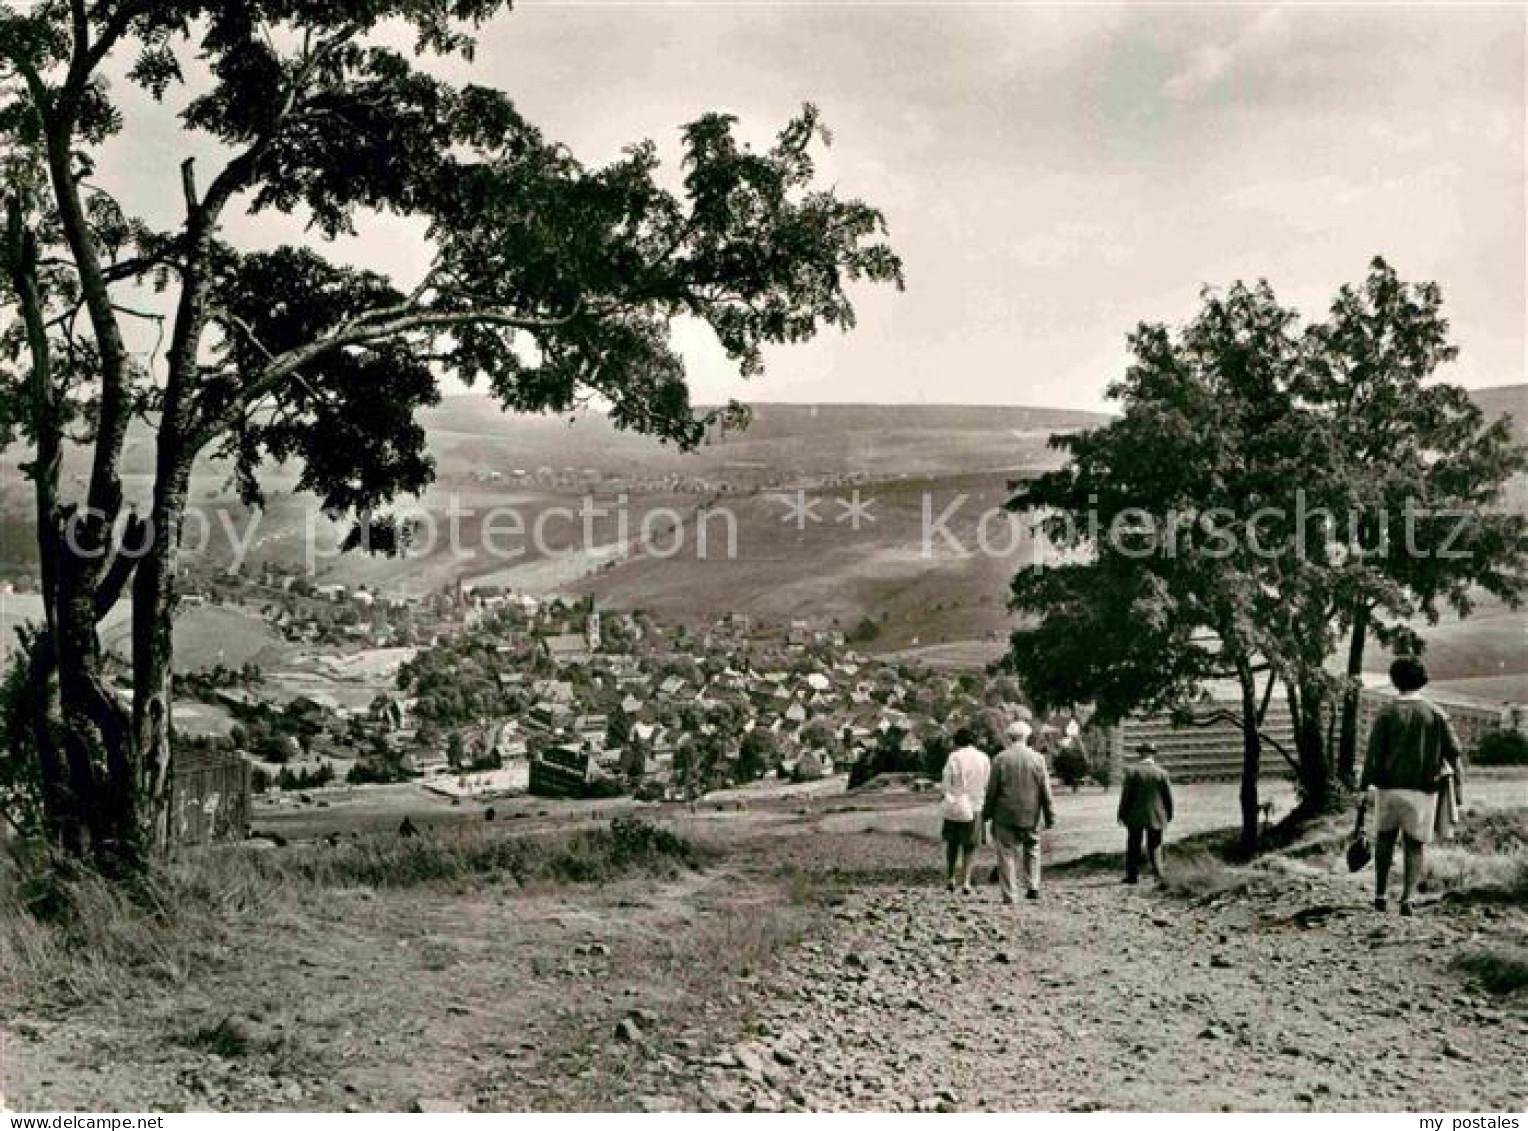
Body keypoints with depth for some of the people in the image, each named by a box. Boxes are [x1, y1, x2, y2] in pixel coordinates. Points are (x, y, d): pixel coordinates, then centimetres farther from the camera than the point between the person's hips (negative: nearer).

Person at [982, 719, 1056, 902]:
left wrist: (986, 814, 9)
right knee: (1032, 850, 20)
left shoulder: (1000, 759, -5)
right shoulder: (1037, 759, -1)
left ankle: (1010, 895, 1)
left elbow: (991, 791, -1)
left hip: (1006, 816, -2)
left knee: (1007, 854, 3)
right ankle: (1033, 886, 10)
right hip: (1030, 817, 2)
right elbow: (1046, 791, 1)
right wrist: (1050, 816, 7)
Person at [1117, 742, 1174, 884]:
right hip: (1156, 817, 1)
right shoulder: (1162, 773, -3)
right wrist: (1168, 815, 13)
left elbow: (1126, 795, -8)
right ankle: (1158, 873, -2)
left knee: (1134, 847, 9)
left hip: (1135, 816, -1)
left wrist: (1122, 814, -1)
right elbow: (1168, 797, 1)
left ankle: (1133, 875, 10)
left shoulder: (1131, 771, -8)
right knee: (1154, 847, 10)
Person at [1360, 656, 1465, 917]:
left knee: (1385, 838, 20)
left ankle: (1380, 894, 16)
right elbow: (1453, 752, -1)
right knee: (1414, 846, 10)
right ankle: (1408, 898, -7)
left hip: (1388, 788, 0)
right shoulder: (1435, 714, 1)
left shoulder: (1386, 713, -4)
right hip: (1422, 792, 0)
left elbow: (1374, 752, -10)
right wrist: (1459, 786, 6)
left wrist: (1364, 787, -10)